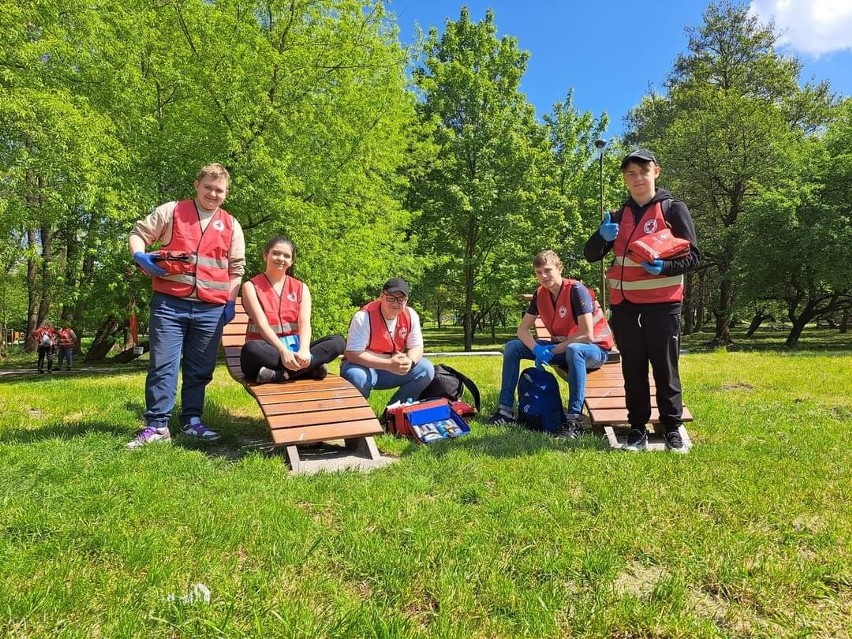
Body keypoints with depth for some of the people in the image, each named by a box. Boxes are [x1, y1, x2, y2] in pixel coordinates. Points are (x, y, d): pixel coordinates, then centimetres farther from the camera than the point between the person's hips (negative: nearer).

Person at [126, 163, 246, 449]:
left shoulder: (231, 225, 13)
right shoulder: (171, 211, 7)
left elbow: (237, 267, 16)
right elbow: (138, 233, 10)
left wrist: (231, 302, 9)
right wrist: (140, 257, -11)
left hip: (211, 309, 2)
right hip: (169, 304, -2)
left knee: (199, 369, 8)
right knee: (162, 365, -2)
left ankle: (192, 421, 19)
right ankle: (157, 425, 4)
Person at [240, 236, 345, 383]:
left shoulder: (301, 288, 12)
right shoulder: (251, 286, 2)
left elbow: (305, 322, -5)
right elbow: (262, 323, -12)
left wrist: (304, 350, -27)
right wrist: (283, 351, -30)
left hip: (294, 349, 4)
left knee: (338, 342, -19)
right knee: (251, 349, -38)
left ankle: (280, 374, -32)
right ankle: (310, 368, -33)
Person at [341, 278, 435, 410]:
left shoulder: (411, 315, -9)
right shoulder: (363, 317, -23)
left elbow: (416, 347, -3)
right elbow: (352, 354, -28)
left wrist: (409, 361, -29)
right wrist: (389, 364, -37)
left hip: (395, 367, 5)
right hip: (364, 366, -5)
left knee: (426, 370, -14)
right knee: (356, 376, -37)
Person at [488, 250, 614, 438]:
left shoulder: (576, 290, -22)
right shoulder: (540, 294, -2)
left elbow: (587, 336, -26)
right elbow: (522, 329, -1)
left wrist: (552, 351, -23)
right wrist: (537, 349, -21)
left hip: (595, 349, -6)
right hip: (561, 348, 7)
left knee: (573, 350, -43)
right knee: (512, 347, -6)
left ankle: (574, 419, -39)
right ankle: (506, 410, -5)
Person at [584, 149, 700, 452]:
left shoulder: (673, 209, 2)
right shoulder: (619, 215, 14)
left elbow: (693, 255, -1)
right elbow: (591, 255, 10)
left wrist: (664, 268, -20)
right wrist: (602, 236, -12)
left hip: (662, 304, -3)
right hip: (624, 305, 4)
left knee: (665, 368, 3)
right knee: (633, 370, 7)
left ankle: (672, 428, 13)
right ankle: (638, 427, 15)